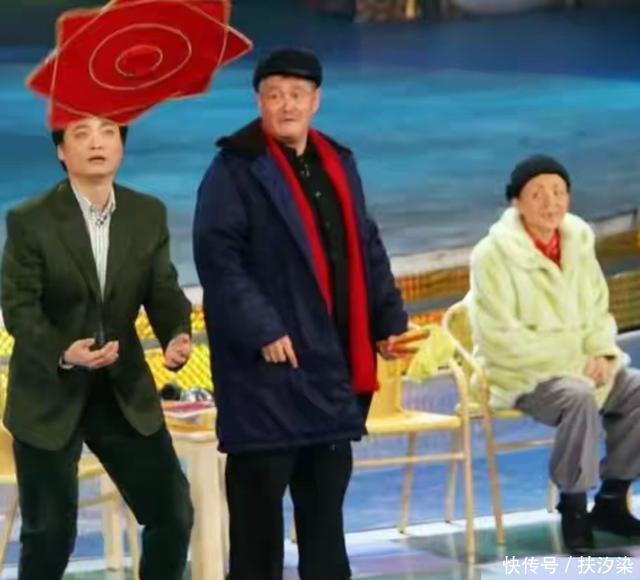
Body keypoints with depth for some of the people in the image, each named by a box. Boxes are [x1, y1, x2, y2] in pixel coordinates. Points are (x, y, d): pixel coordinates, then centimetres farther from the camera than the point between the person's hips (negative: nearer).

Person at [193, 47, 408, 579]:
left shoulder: (338, 163, 14)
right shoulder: (235, 170, -9)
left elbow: (366, 247, 20)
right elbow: (218, 257, -16)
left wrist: (389, 318, 12)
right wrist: (261, 329, -23)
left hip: (333, 358, 7)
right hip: (267, 365, -7)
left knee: (326, 497, 14)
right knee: (259, 497, -3)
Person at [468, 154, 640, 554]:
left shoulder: (578, 243, 6)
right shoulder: (494, 254, -13)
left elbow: (598, 311, 14)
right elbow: (501, 339, -17)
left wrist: (601, 354, -9)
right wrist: (572, 362, -21)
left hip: (581, 366, 7)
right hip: (522, 374, -7)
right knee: (579, 397, -34)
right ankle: (574, 509, -20)